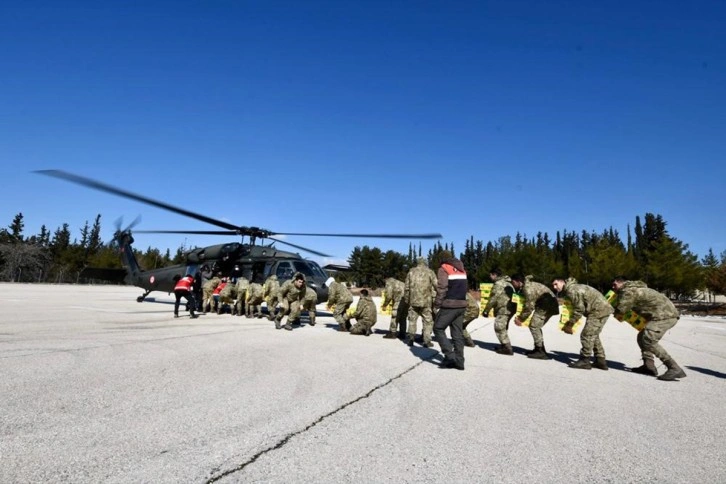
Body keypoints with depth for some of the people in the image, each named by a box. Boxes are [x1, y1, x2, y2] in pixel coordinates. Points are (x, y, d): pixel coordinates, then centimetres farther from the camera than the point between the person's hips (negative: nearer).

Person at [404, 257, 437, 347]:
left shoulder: (411, 272, 8)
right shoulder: (430, 272, 1)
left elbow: (406, 287, 8)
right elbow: (436, 287, -4)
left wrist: (406, 300, 16)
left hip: (413, 301, 2)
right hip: (426, 301, -2)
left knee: (412, 320, 13)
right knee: (428, 321, 6)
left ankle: (410, 336, 4)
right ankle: (427, 340, 3)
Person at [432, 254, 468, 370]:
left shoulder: (443, 269, -2)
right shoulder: (461, 269, 19)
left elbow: (441, 288, -12)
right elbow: (466, 288, 19)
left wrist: (437, 305, -8)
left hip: (449, 305, -7)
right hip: (462, 305, 7)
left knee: (438, 329, 4)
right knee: (458, 333, 10)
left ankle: (450, 355, -6)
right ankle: (459, 360, 9)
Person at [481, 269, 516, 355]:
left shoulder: (498, 284, -12)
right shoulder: (507, 282, 20)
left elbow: (493, 299, -14)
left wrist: (486, 310, -6)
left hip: (504, 309, -10)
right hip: (509, 308, 10)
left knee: (499, 328, -7)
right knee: (502, 328, 20)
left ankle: (507, 348, -8)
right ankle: (504, 345, 28)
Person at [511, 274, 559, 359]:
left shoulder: (528, 288, -22)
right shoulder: (524, 287, 9)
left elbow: (529, 307, -20)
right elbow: (528, 305, 15)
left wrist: (521, 319, -11)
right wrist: (520, 317, 8)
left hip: (547, 305, -10)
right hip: (547, 305, 10)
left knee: (534, 326, -10)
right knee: (536, 326, 16)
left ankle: (541, 352, -8)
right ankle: (539, 349, 24)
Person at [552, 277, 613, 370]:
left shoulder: (571, 290, -15)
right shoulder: (567, 291, 16)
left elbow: (579, 309, -18)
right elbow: (577, 308, 19)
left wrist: (570, 324, -10)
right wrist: (569, 324, 12)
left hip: (599, 310, -11)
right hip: (603, 309, 11)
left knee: (587, 335, -7)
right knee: (593, 336, 17)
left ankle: (584, 361, -1)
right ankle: (601, 361, 22)